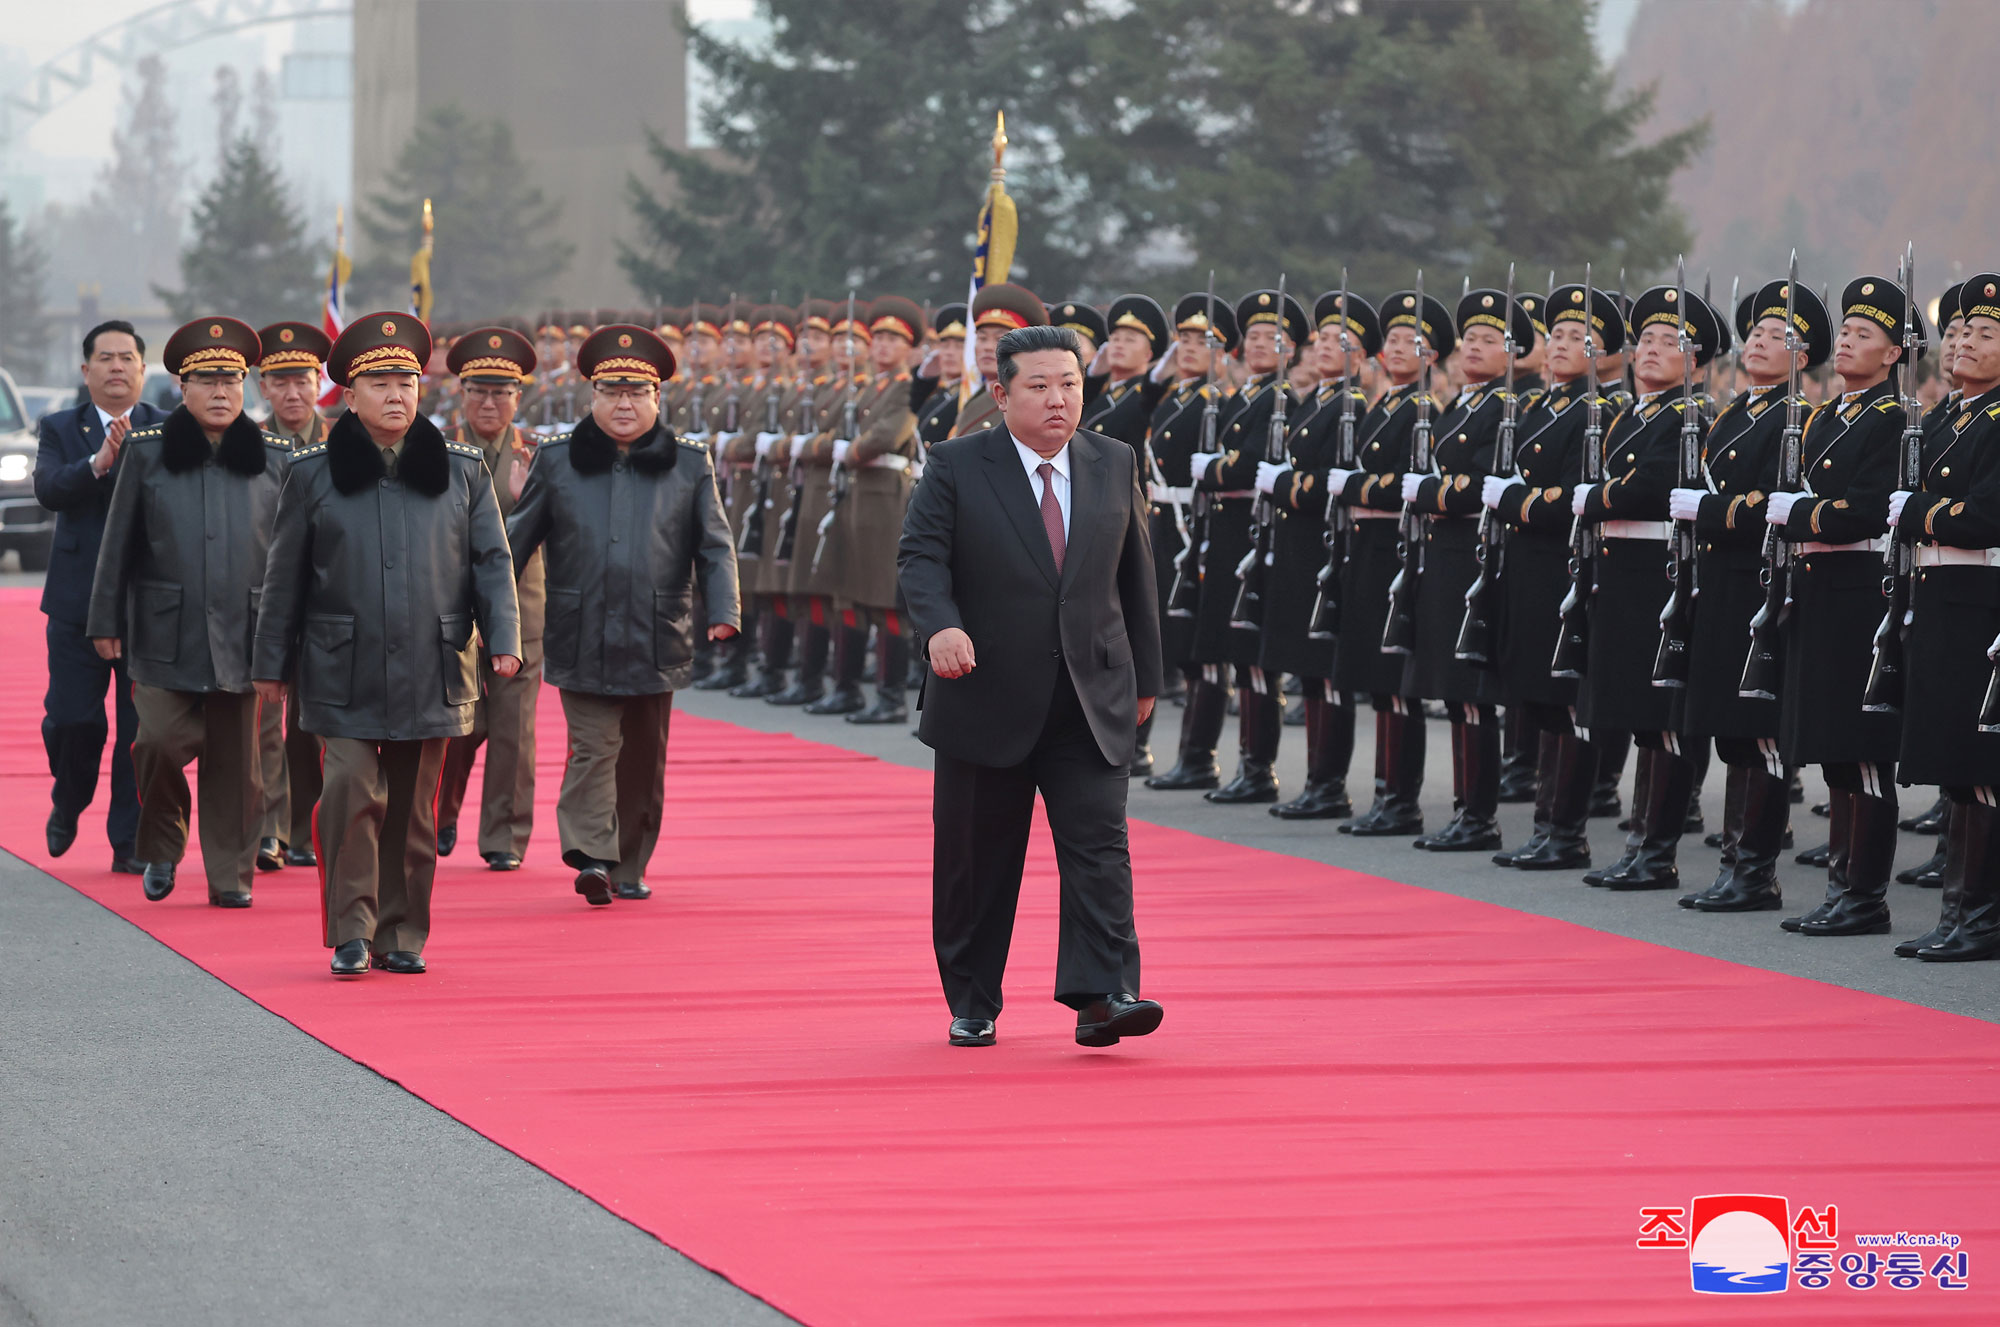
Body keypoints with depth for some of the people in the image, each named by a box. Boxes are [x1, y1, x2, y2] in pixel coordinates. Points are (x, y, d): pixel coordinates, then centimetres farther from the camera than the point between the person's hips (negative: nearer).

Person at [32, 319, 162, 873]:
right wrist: (97, 463, -26)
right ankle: (68, 802, 30)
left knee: (142, 728, -1)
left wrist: (132, 451, -24)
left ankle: (130, 842, 7)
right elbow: (47, 489, -11)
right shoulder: (59, 429, 7)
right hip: (78, 600, 0)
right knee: (70, 720, 0)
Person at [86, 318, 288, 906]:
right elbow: (119, 544, 7)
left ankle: (231, 874, 13)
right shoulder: (147, 453, 4)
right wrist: (106, 622, 4)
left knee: (236, 760, 2)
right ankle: (161, 846, 14)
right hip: (167, 634, -1)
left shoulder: (274, 459, 7)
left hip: (244, 636, 1)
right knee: (163, 740, -11)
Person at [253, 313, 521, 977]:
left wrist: (503, 638, -5)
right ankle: (352, 930, -3)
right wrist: (272, 662, 9)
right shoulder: (314, 474, 3)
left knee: (413, 807, 6)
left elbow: (491, 561, 8)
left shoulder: (462, 471, 6)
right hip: (345, 672, -2)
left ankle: (403, 934, 16)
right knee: (353, 792, -13)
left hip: (430, 671, 2)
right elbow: (285, 574, 8)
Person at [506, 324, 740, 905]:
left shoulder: (689, 465, 6)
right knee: (593, 748, -11)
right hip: (583, 638, -1)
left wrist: (724, 611, -12)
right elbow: (516, 542, 9)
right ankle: (592, 857, -17)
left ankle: (630, 867, 20)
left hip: (657, 640, 2)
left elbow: (714, 547, 3)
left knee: (644, 759, 9)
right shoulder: (557, 461, 5)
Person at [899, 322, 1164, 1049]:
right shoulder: (956, 467, -2)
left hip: (1091, 702, 2)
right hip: (986, 698, -2)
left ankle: (1103, 995, -16)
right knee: (975, 859, 6)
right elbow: (921, 554, -10)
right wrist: (941, 625, -30)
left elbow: (1135, 574, 15)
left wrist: (1144, 675, 16)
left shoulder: (1115, 465, 8)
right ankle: (972, 1004, 18)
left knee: (1099, 844, -11)